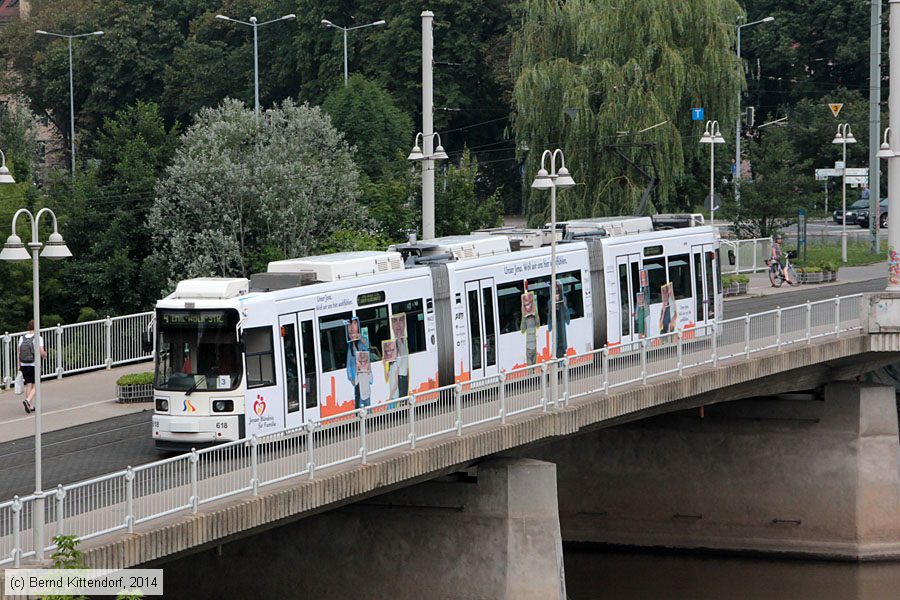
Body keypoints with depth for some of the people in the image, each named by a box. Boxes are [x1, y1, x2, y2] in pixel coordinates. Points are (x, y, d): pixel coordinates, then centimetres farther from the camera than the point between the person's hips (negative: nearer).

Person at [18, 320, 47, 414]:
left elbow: (18, 353, 5)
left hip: (24, 365, 5)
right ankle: (27, 401, -20)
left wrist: (19, 365, 14)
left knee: (28, 384, 16)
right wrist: (44, 355, 9)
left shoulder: (22, 338, 3)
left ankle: (31, 406, 16)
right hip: (34, 365, -5)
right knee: (35, 386, 3)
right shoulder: (38, 338, -10)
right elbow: (41, 352, -15)